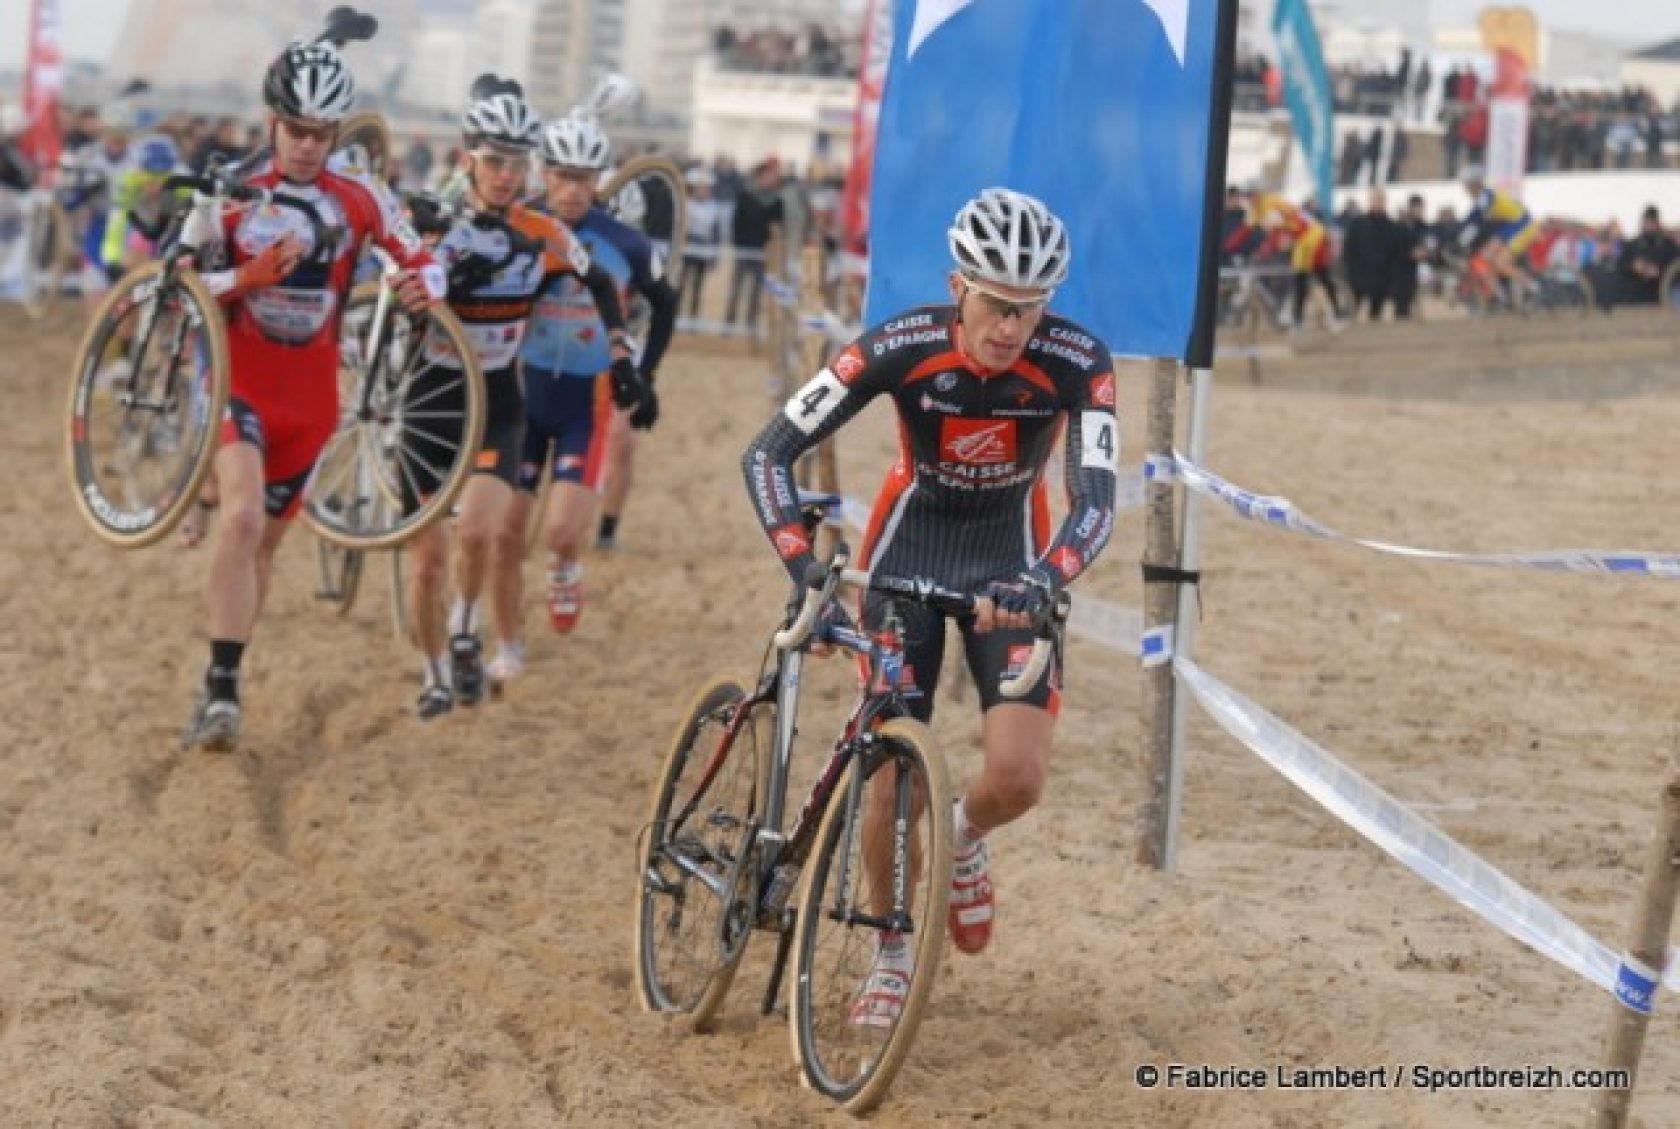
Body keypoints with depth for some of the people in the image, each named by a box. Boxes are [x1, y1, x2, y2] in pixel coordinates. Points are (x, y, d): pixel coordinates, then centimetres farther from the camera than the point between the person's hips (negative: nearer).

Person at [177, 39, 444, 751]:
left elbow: (425, 263, 4)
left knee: (263, 542, 10)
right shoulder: (230, 194, -2)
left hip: (310, 397, 3)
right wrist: (253, 276, -19)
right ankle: (222, 689, -24)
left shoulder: (360, 202, 1)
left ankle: (220, 686, 26)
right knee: (243, 516, -25)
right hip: (239, 384, -3)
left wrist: (422, 285, -21)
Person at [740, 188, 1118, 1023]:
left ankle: (965, 837, 20)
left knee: (1018, 778, -17)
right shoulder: (900, 349, -26)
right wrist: (805, 569, -40)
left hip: (1011, 555, 0)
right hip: (910, 544, 0)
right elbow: (768, 455, -26)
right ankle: (892, 953, 20)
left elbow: (1095, 499, -31)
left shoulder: (1075, 363, -25)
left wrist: (1042, 581, -50)